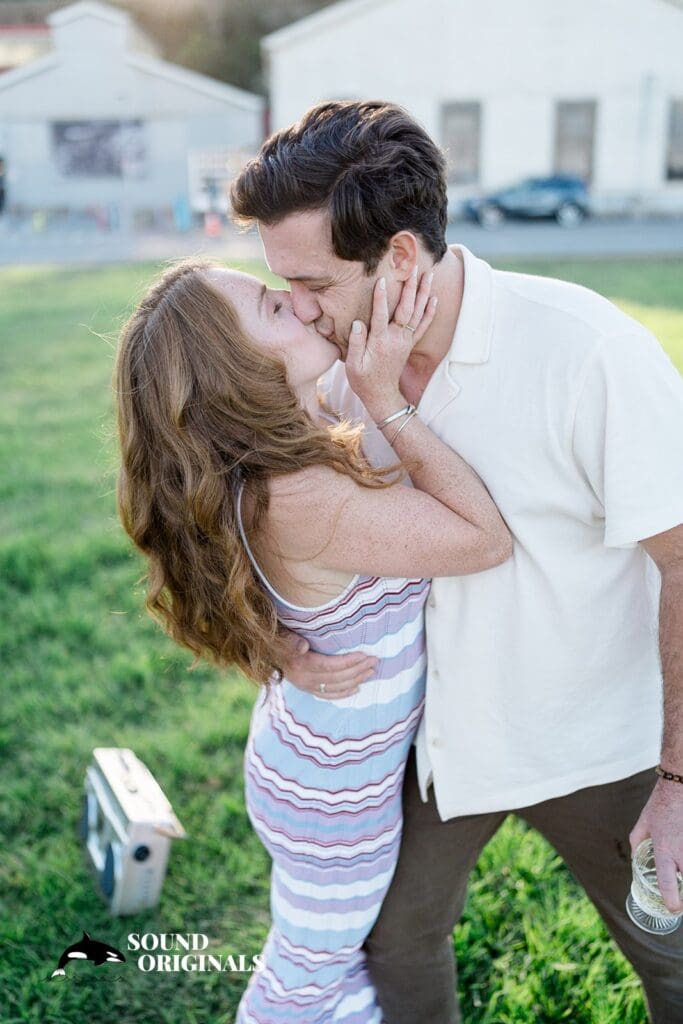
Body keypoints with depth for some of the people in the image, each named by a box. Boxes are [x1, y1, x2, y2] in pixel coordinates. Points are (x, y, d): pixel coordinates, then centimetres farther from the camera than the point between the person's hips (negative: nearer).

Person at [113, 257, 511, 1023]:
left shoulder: (285, 444, -11)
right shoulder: (299, 499, -38)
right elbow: (488, 539, -29)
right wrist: (385, 401, -30)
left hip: (318, 750, 8)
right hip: (334, 792, -8)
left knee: (347, 939, 33)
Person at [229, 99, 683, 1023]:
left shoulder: (590, 349, -27)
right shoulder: (341, 363, -9)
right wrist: (286, 639, -15)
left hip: (594, 745, -4)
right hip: (434, 729, 5)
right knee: (394, 941, 22)